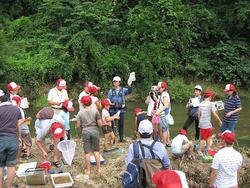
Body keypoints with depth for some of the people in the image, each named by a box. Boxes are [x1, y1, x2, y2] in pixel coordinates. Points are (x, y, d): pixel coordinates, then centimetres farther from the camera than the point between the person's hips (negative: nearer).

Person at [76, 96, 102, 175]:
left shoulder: (80, 113, -4)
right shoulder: (95, 111, -5)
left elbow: (78, 126, -3)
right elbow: (100, 124, -6)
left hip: (85, 132, -1)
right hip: (94, 131, 1)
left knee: (87, 152, 7)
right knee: (96, 150, 13)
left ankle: (88, 170, 14)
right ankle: (98, 168, 19)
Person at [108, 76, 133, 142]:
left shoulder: (123, 90, 5)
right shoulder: (111, 91, 9)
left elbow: (129, 91, -13)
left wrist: (129, 85, -29)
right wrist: (110, 103, -12)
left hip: (121, 109, -1)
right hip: (112, 109, 1)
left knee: (121, 124, 6)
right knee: (112, 124, 1)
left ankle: (121, 138, 16)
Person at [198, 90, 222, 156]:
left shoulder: (201, 104, 8)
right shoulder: (211, 104, -12)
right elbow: (215, 114, -14)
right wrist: (219, 121, -1)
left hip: (202, 123, 8)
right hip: (206, 124, -8)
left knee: (209, 136, 23)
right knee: (204, 139, 1)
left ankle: (208, 148, 34)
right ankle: (199, 151, 8)